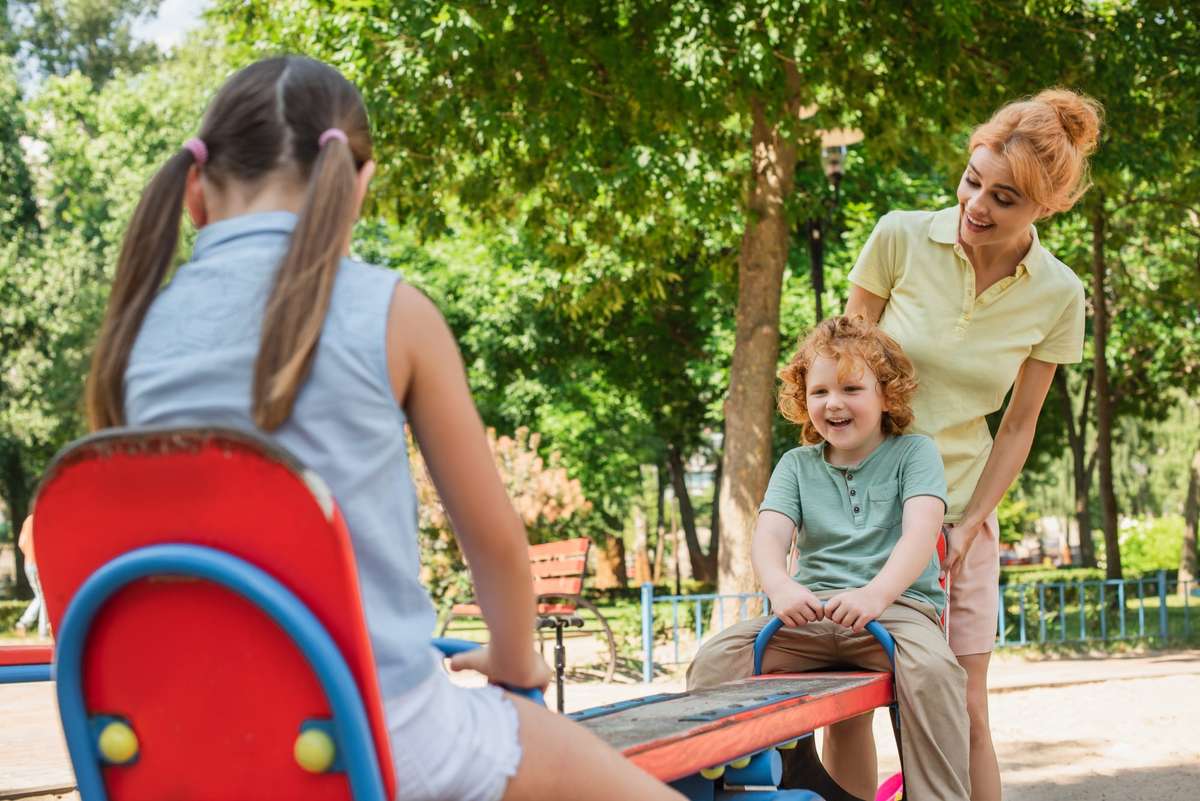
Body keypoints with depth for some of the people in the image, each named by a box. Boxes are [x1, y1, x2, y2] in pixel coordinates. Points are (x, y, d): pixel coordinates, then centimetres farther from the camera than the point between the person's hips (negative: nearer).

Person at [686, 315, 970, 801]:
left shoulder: (913, 452, 6)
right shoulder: (798, 465, 15)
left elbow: (921, 531, -12)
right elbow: (769, 536, -1)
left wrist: (876, 593, -33)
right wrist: (779, 586, -27)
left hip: (896, 602, -3)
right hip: (810, 610, 3)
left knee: (932, 668, -37)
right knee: (714, 659, -21)